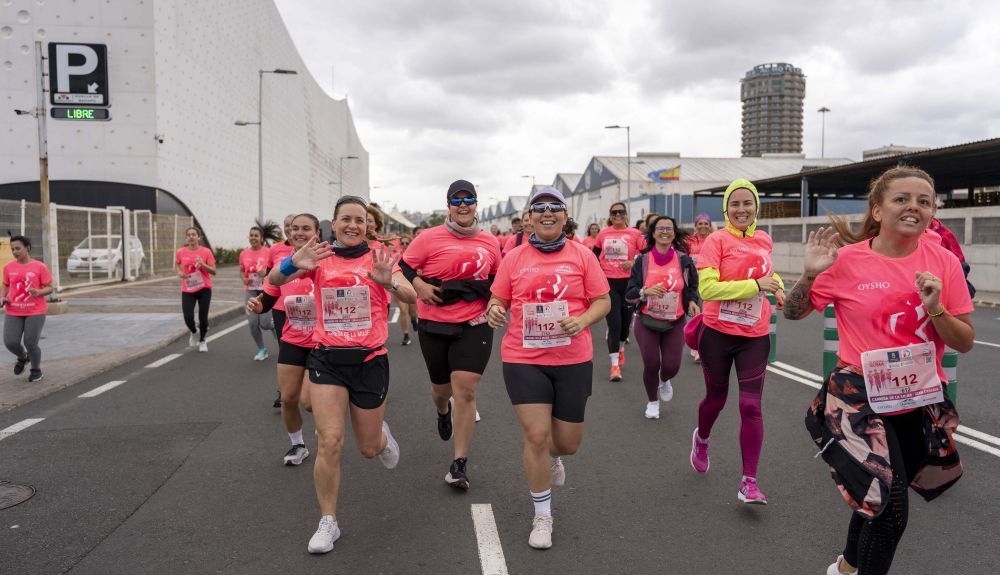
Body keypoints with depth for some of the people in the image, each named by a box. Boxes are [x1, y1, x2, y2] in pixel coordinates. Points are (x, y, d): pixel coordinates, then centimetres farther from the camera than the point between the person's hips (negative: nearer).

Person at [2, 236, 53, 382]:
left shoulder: (40, 267, -6)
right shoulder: (8, 267, 4)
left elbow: (49, 288, -3)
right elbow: (6, 286, 17)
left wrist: (38, 292, -23)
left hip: (35, 312, -3)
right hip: (13, 312, 3)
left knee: (30, 344, -5)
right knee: (10, 342, -7)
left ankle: (36, 369, 22)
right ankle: (22, 357, 27)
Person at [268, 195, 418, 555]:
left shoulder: (378, 258, -4)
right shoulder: (319, 258, -1)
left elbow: (411, 296, -18)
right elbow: (275, 280, -16)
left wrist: (389, 282, -40)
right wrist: (292, 264, -38)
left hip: (370, 360, 0)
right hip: (327, 360, 0)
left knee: (369, 449, 12)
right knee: (329, 442, -9)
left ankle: (382, 436, 50)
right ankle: (328, 522, 9)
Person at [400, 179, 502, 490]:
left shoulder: (490, 242, 5)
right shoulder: (430, 238, -4)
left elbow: (497, 279, 19)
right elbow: (403, 267, 1)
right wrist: (420, 286, -15)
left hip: (474, 326, 0)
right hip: (434, 325, 0)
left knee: (465, 391, -9)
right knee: (441, 387, 17)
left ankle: (459, 464, 2)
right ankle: (443, 411, 57)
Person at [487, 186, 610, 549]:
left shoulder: (582, 255, 0)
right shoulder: (513, 259, 2)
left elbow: (603, 301, 2)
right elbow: (498, 301, 8)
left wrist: (582, 321, -18)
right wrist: (494, 311, -16)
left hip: (573, 360, 1)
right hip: (523, 360, -1)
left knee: (568, 442, 10)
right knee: (536, 437, -4)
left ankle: (552, 457, 51)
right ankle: (542, 517, 18)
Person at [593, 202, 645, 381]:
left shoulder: (634, 234, -3)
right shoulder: (603, 234, 3)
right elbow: (594, 254, 18)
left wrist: (634, 262, -15)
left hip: (628, 282, 0)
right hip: (608, 282, 0)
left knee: (626, 320, 14)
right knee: (614, 322, -8)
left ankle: (621, 347, 45)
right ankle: (615, 365, -5)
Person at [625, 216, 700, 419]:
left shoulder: (684, 260, -2)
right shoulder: (642, 261, -5)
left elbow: (692, 288, 10)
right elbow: (629, 294, -5)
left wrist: (692, 302, -11)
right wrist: (646, 291, -24)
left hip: (675, 323, 1)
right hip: (647, 321, -1)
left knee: (671, 366, -4)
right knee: (651, 365, -3)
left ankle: (664, 380, 36)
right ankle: (652, 401, 26)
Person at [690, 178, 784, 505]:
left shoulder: (764, 240, 5)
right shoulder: (717, 241, -10)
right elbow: (707, 288, -21)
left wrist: (777, 287, 6)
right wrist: (756, 285, -22)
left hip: (755, 335, 3)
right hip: (718, 333, -3)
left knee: (751, 406, -3)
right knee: (717, 398, 15)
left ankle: (749, 482, 6)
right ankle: (701, 439, 48)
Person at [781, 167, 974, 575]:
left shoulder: (943, 262, -5)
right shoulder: (847, 260, -10)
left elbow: (965, 343, -2)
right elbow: (793, 313, -1)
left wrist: (936, 309, -20)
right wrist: (810, 273, -19)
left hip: (920, 404, 3)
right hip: (860, 399, -3)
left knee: (878, 492, 19)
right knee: (891, 504, -10)